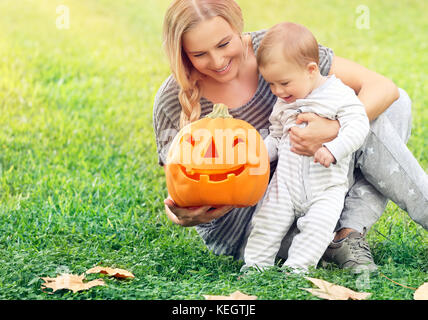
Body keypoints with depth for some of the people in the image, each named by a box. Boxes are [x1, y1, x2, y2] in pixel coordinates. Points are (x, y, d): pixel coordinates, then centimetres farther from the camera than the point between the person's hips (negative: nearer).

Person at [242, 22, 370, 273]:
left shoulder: (340, 95, -8)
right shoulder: (284, 104, 10)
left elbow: (358, 126, -18)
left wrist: (333, 149, -33)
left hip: (327, 187, -4)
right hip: (286, 182, 4)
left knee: (318, 224, -22)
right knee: (268, 221, -7)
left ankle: (295, 267, -15)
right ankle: (255, 265, 3)